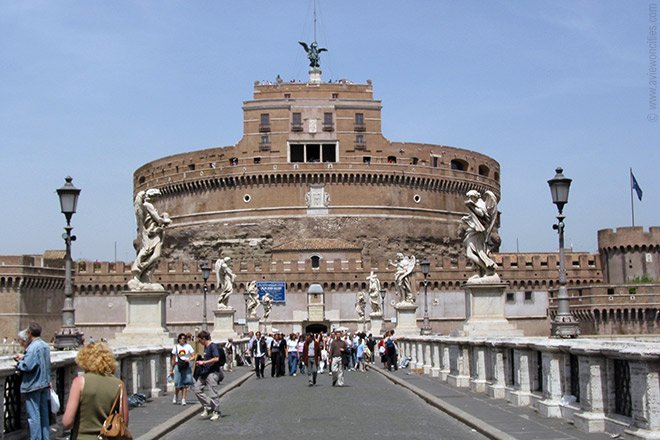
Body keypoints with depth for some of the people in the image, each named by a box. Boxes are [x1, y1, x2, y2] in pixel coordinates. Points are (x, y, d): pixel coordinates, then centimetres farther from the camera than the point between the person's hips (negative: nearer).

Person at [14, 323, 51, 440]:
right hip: (44, 384, 8)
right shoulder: (45, 346, 7)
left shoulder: (33, 347, -20)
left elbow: (27, 366, -26)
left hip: (33, 385, -8)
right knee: (44, 414, 15)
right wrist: (23, 357, 16)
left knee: (34, 416, -1)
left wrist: (19, 363, -6)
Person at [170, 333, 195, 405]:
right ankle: (175, 396, 20)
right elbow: (173, 359, 11)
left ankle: (183, 399, 2)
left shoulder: (188, 346, 6)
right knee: (178, 384, -7)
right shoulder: (176, 347, 6)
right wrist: (172, 370, 11)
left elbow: (193, 356, 4)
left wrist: (189, 359, -17)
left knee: (185, 384, -2)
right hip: (178, 366, -1)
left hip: (186, 366, 1)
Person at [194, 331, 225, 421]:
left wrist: (203, 362, -19)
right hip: (204, 373, 10)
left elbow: (216, 358, -22)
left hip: (212, 372, -10)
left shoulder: (213, 346, -12)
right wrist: (200, 364, 12)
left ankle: (216, 412, 4)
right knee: (197, 389, 6)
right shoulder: (206, 347, 16)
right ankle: (207, 408, 14)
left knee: (212, 393, -7)